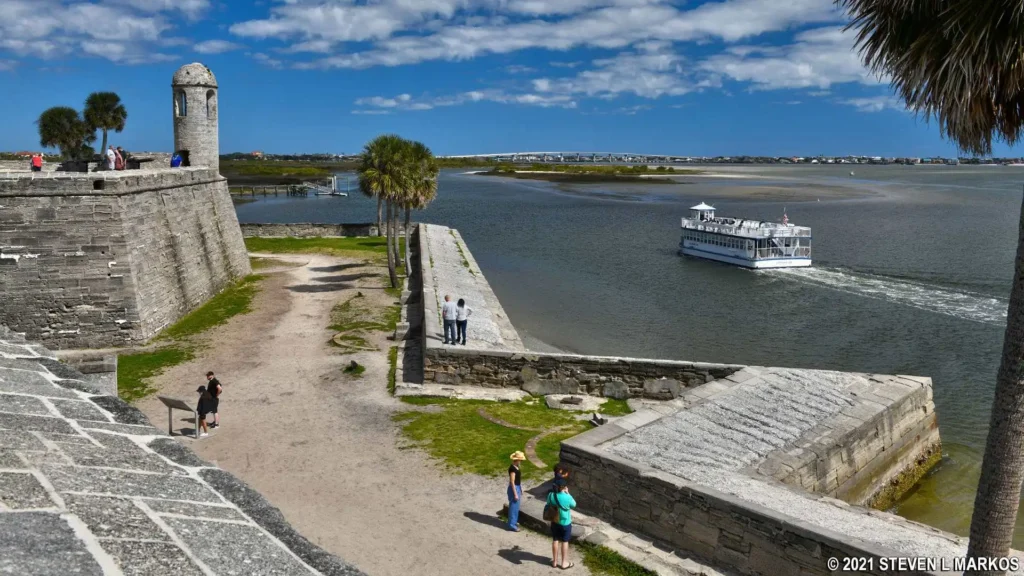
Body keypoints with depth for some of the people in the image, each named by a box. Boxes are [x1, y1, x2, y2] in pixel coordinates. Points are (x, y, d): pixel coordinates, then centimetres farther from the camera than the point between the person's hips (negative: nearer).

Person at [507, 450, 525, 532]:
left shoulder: (516, 467, 6)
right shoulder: (512, 468, -23)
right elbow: (512, 482, -23)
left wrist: (520, 490, 20)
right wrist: (515, 494, -21)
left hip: (518, 488, 10)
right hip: (514, 489, -10)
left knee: (516, 507, 21)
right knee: (513, 507, 0)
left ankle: (514, 521, 36)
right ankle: (512, 525, 10)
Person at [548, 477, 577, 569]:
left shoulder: (550, 495, -14)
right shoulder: (567, 497, -26)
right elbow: (574, 505, -6)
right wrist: (567, 493, -6)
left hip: (554, 522, 4)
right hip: (565, 523, -4)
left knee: (555, 541, 17)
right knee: (564, 542, 12)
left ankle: (555, 561, 30)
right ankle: (564, 563, 24)